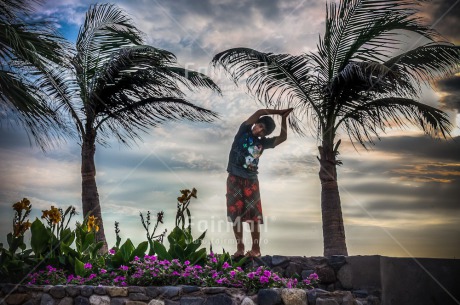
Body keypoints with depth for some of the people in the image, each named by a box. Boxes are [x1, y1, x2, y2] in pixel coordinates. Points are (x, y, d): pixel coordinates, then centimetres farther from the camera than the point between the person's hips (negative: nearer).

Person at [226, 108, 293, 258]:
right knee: (236, 214, -1)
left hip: (251, 180, 2)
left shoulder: (262, 143, 11)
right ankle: (239, 247, 6)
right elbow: (259, 112, -5)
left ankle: (256, 248, 2)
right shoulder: (243, 131, 3)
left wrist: (283, 117, 8)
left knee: (253, 214, -3)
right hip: (234, 179, -2)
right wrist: (278, 111, 1)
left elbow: (283, 137, 8)